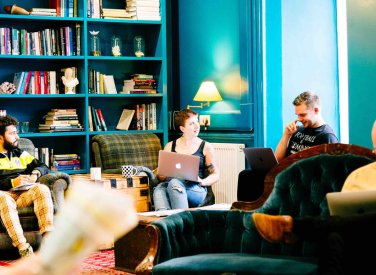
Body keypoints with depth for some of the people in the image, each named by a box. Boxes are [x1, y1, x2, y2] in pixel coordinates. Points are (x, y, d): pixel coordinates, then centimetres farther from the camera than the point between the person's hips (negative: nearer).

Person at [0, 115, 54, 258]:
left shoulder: (21, 154, 30)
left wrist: (36, 173, 4)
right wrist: (12, 183, -15)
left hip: (24, 194, 4)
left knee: (42, 189, -29)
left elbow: (43, 167, 27)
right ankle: (22, 247, -49)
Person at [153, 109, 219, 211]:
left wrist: (202, 182, -9)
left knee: (174, 183, -37)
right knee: (159, 189, -34)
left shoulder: (206, 147, 13)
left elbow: (215, 175, 12)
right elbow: (160, 175, 18)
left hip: (196, 189, -2)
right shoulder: (170, 146, 20)